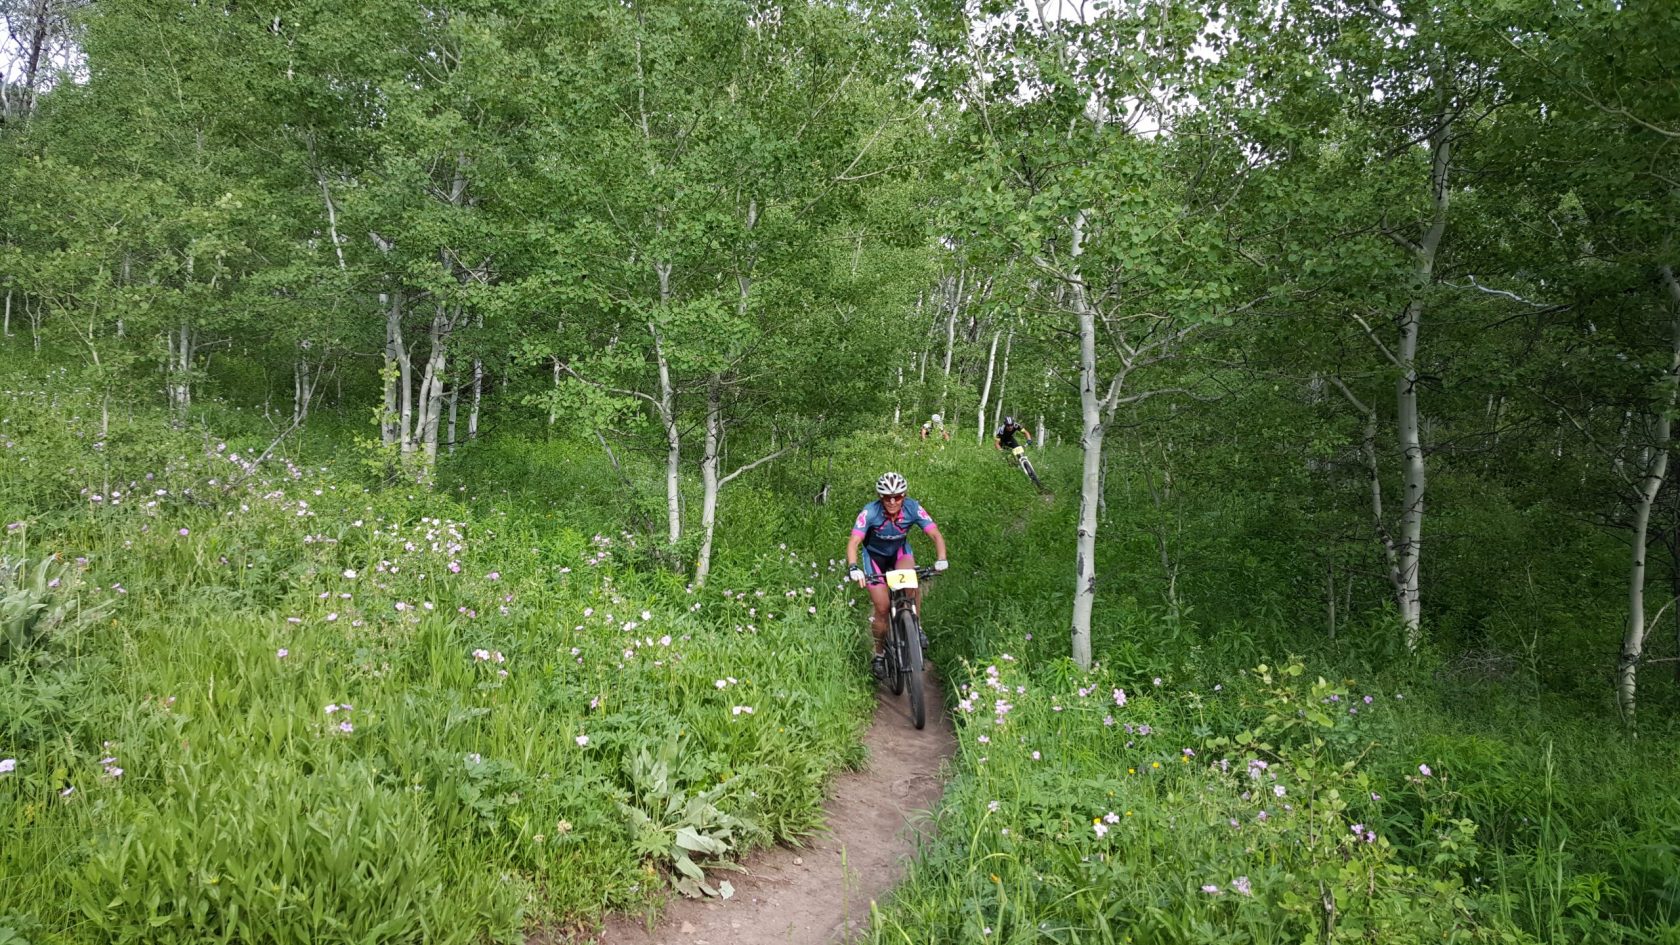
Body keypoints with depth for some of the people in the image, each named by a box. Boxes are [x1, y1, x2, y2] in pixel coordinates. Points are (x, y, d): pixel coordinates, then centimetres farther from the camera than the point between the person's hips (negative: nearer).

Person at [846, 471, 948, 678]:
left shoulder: (913, 508, -26)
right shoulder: (870, 512, -31)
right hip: (874, 555, -1)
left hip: (900, 552, 1)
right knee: (882, 608, -8)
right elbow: (853, 542, -38)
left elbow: (935, 535, -28)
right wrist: (853, 567, -56)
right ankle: (879, 654, 14)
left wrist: (941, 559, -46)